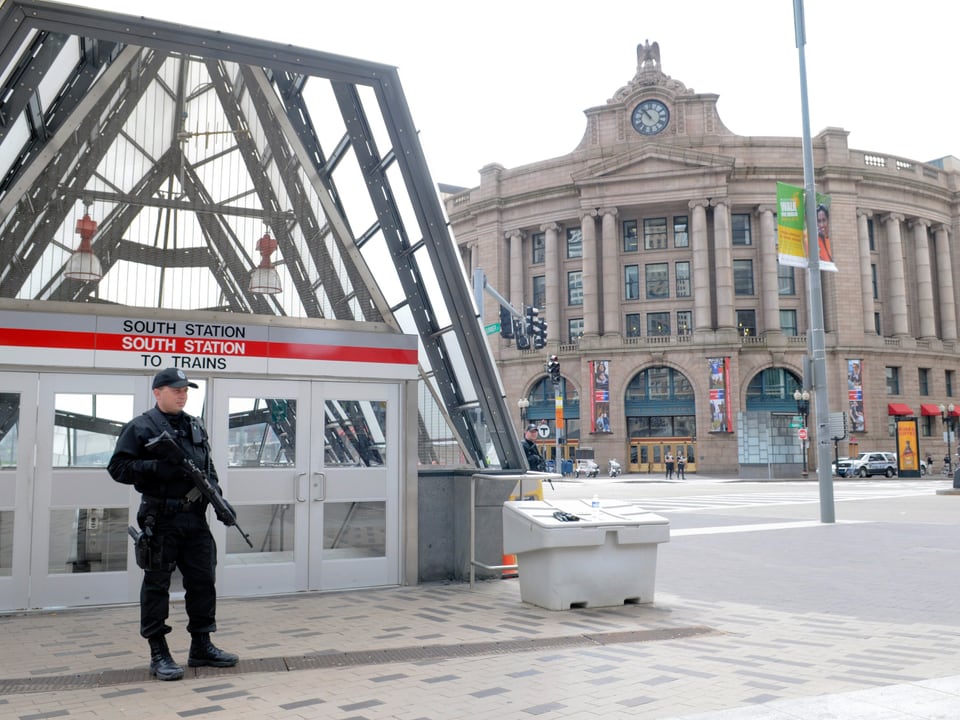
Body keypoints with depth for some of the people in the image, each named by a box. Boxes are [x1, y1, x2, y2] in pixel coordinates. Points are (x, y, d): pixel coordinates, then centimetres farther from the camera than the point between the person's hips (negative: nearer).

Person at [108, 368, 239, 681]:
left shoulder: (196, 427, 15)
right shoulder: (140, 427, -4)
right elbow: (118, 467, -9)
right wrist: (158, 468, -21)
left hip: (195, 517, 6)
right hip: (160, 518, -6)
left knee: (203, 580, 9)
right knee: (157, 585, 2)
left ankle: (201, 646, 20)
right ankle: (159, 655, 11)